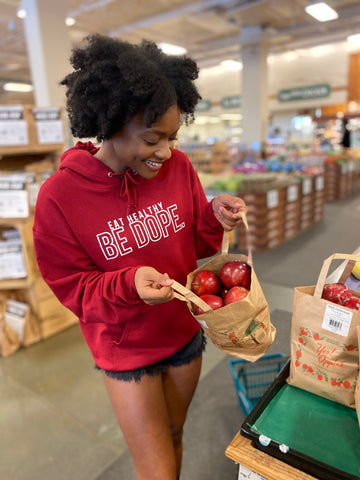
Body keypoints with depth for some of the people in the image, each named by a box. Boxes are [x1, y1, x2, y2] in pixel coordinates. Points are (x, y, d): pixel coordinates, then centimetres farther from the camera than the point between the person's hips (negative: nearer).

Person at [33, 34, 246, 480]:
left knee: (173, 438, 28)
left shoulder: (177, 166, -11)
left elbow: (195, 246, 0)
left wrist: (215, 218, -21)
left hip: (185, 333, 4)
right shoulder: (59, 197, -21)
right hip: (127, 353, -3)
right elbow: (74, 289, -13)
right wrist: (130, 284, -32)